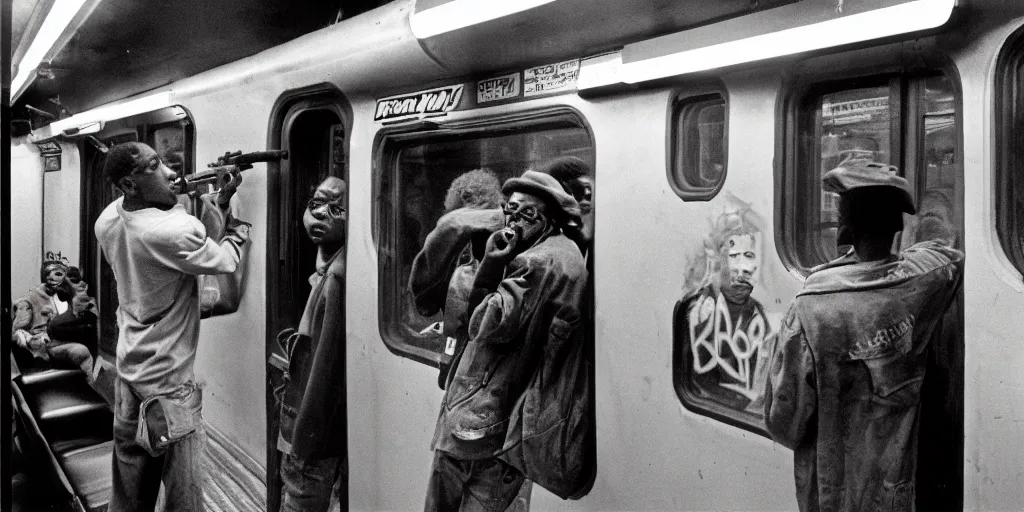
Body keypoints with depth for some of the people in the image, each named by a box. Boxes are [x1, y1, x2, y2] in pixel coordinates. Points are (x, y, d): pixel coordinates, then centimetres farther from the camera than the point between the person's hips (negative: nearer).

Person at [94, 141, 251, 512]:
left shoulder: (108, 220, -3)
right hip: (168, 380, -8)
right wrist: (226, 205, -2)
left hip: (129, 369, 8)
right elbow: (226, 260, -11)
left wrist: (217, 200, 1)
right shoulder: (175, 230, -27)